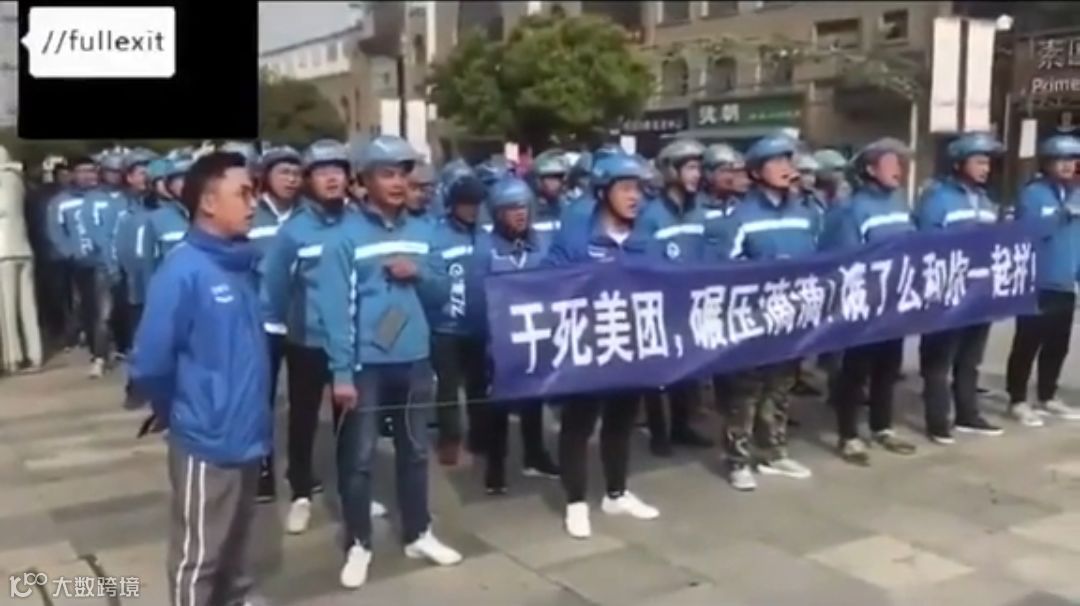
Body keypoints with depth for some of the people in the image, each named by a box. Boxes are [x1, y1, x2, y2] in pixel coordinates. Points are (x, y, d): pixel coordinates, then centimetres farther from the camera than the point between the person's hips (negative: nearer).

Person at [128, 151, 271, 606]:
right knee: (198, 552, 9)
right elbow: (149, 363, -18)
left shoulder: (242, 264, 5)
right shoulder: (182, 271, -19)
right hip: (207, 439, -7)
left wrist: (252, 403, 11)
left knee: (236, 540, 24)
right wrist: (177, 411, -2)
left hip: (248, 432, 7)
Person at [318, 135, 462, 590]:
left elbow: (441, 294, 11)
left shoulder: (422, 233, 7)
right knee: (358, 458, 4)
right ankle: (358, 545, 19)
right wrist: (341, 372, -17)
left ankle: (418, 534, 31)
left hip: (414, 361, 5)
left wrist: (419, 274, -10)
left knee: (415, 451, 16)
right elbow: (336, 308, -13)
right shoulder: (346, 238, -9)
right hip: (366, 364, -5)